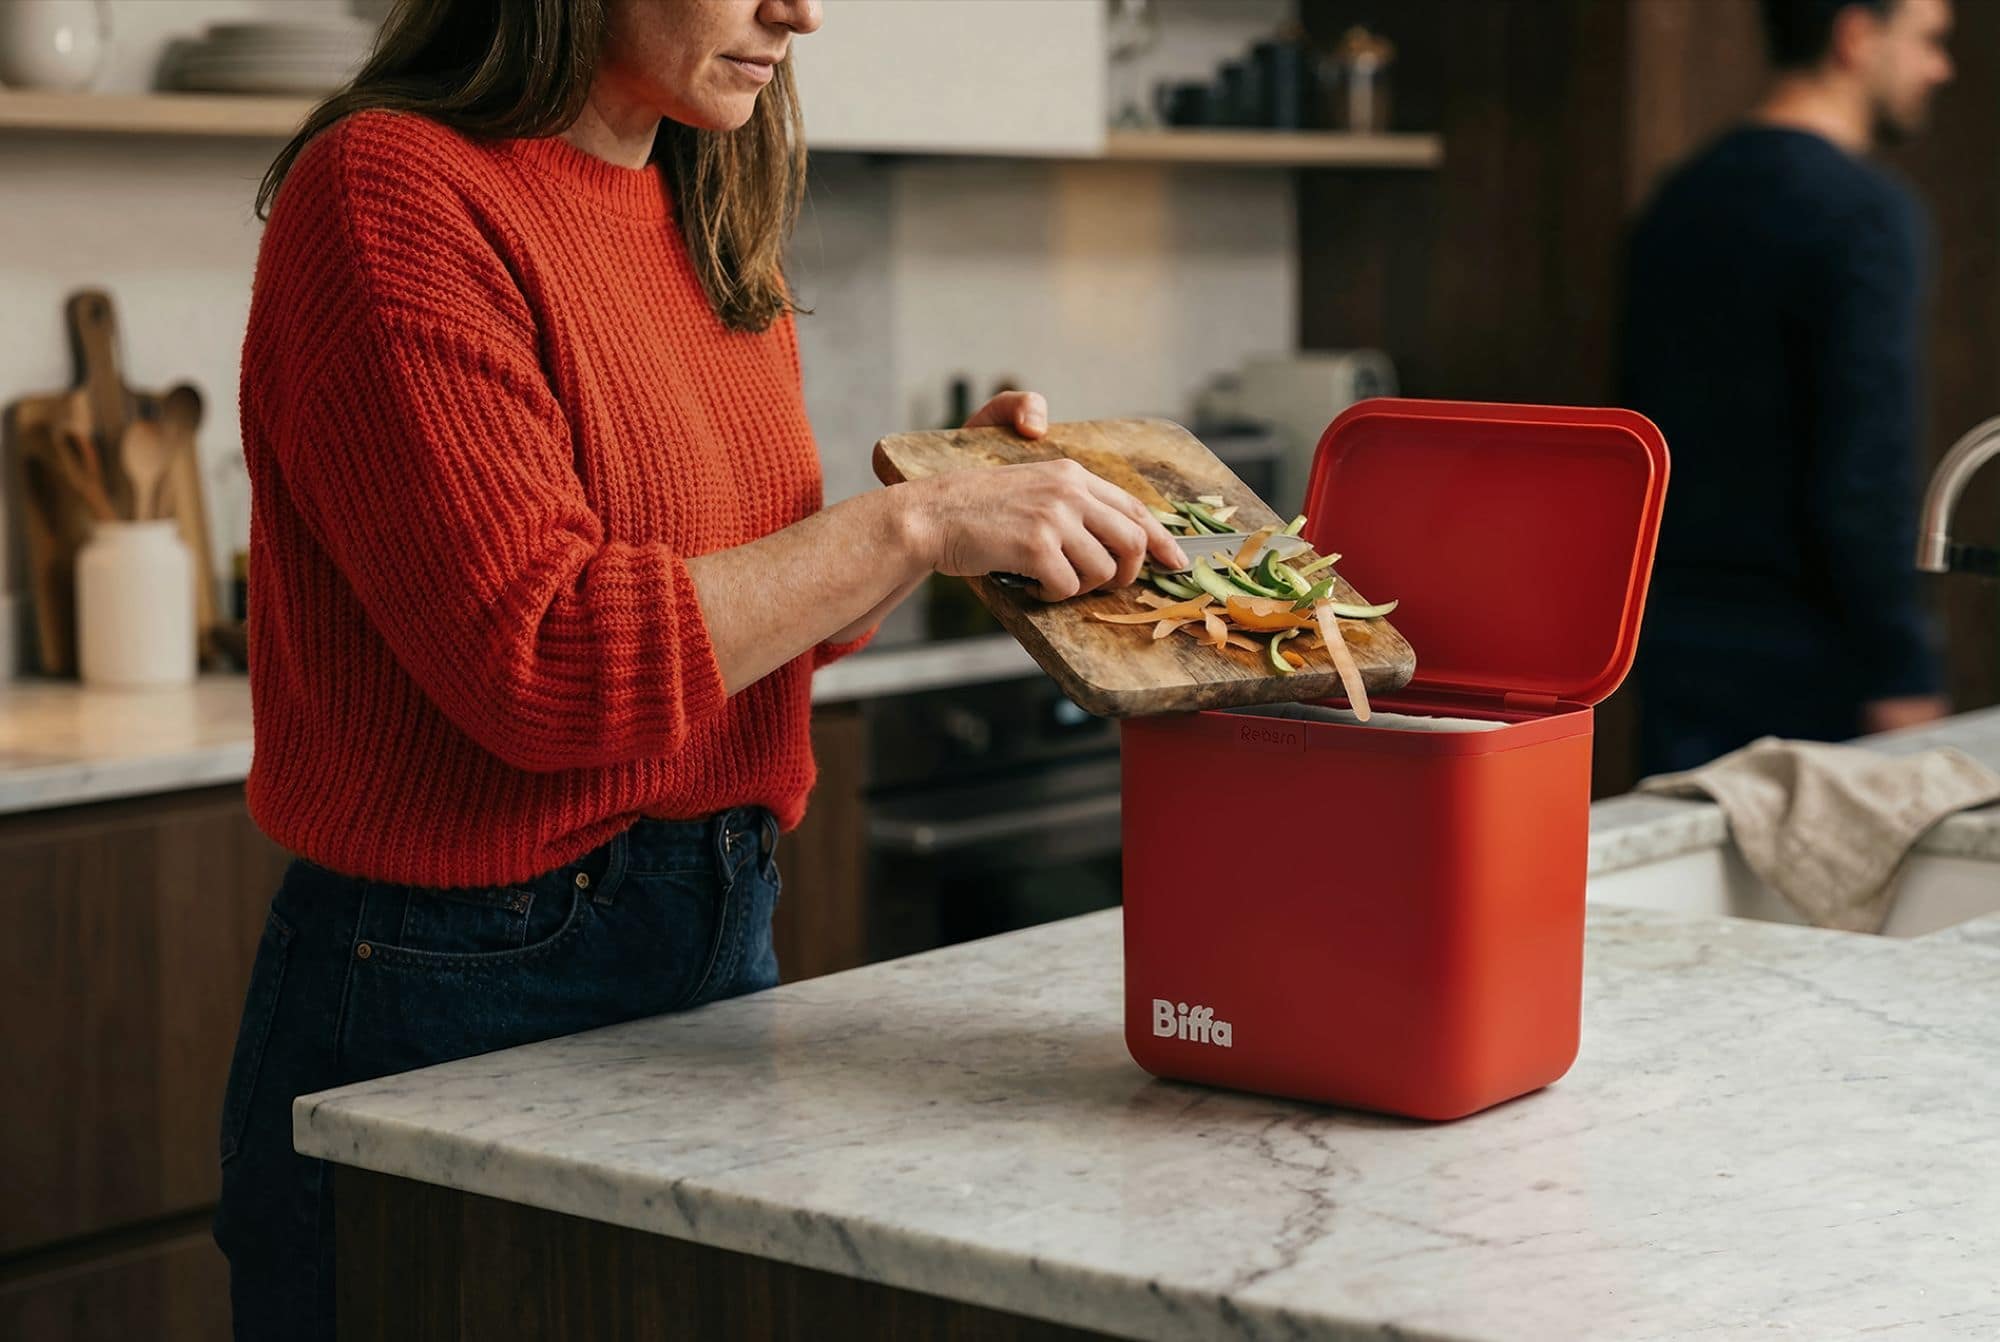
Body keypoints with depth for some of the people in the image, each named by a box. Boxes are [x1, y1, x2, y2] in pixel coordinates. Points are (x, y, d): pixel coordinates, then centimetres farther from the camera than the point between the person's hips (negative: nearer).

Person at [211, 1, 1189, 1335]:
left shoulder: (715, 230, 11)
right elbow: (541, 660, -23)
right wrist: (912, 521, -20)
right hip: (455, 995, -8)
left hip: (724, 954, 8)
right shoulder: (393, 192, -15)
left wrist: (957, 484, 4)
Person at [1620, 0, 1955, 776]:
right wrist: (1905, 680, -16)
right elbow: (1866, 473, -20)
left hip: (1678, 644, 7)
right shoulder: (1865, 214, -14)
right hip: (1809, 657, -7)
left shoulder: (1676, 201, 11)